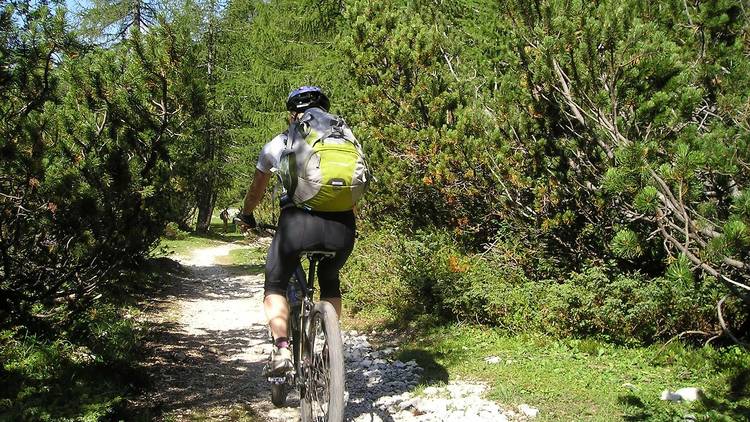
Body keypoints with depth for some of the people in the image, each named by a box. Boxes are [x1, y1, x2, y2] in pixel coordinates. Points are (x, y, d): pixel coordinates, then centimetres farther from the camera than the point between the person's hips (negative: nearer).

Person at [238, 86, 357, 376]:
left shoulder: (279, 143, 21)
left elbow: (256, 190, 34)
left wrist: (247, 216, 53)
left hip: (298, 221, -2)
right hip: (342, 225, 2)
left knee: (275, 285, 21)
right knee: (330, 282, 30)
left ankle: (281, 348, 2)